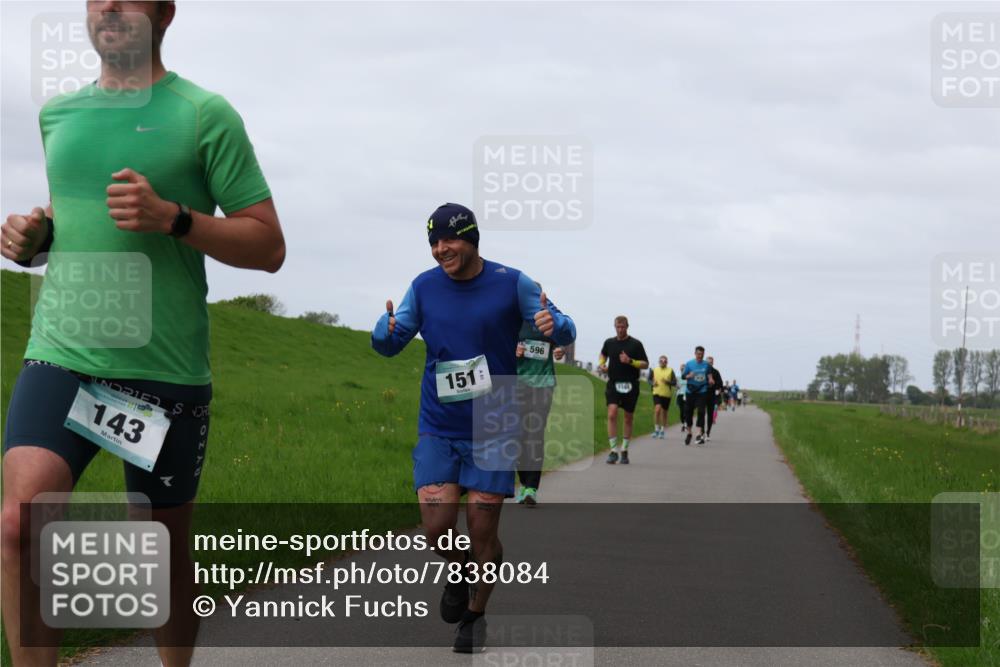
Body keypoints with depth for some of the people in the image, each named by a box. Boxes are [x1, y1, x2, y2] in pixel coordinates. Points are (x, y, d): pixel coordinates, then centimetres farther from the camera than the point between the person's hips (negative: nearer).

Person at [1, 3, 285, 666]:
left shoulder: (204, 114, -2)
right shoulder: (57, 113, 14)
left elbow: (268, 245, -3)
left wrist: (170, 217, -17)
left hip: (165, 367, -3)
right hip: (60, 355, 3)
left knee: (165, 548, 9)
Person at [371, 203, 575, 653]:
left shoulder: (512, 284, -6)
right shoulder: (424, 287, 0)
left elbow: (563, 331, -3)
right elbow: (389, 344, 6)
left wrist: (554, 326, -28)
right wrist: (386, 330, -20)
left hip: (493, 430, -1)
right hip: (438, 429, 2)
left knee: (482, 530, 0)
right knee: (437, 524, -11)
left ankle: (475, 614, 23)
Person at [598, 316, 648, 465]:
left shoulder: (635, 344, -2)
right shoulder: (609, 343, 7)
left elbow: (645, 364, -3)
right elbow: (603, 355, 27)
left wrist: (630, 361, -18)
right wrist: (601, 364, 6)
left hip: (630, 386, -1)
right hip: (613, 384, 1)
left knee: (628, 418, 8)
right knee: (612, 414, -16)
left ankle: (624, 451, 21)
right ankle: (613, 451, -16)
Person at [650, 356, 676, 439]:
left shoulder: (670, 371, 1)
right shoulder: (654, 370, 5)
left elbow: (675, 383, -1)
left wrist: (667, 382, -19)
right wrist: (653, 383, -7)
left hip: (667, 394, 0)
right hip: (657, 393, 0)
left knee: (664, 413, 8)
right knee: (657, 409, -20)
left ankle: (663, 430, 24)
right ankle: (657, 429, -8)